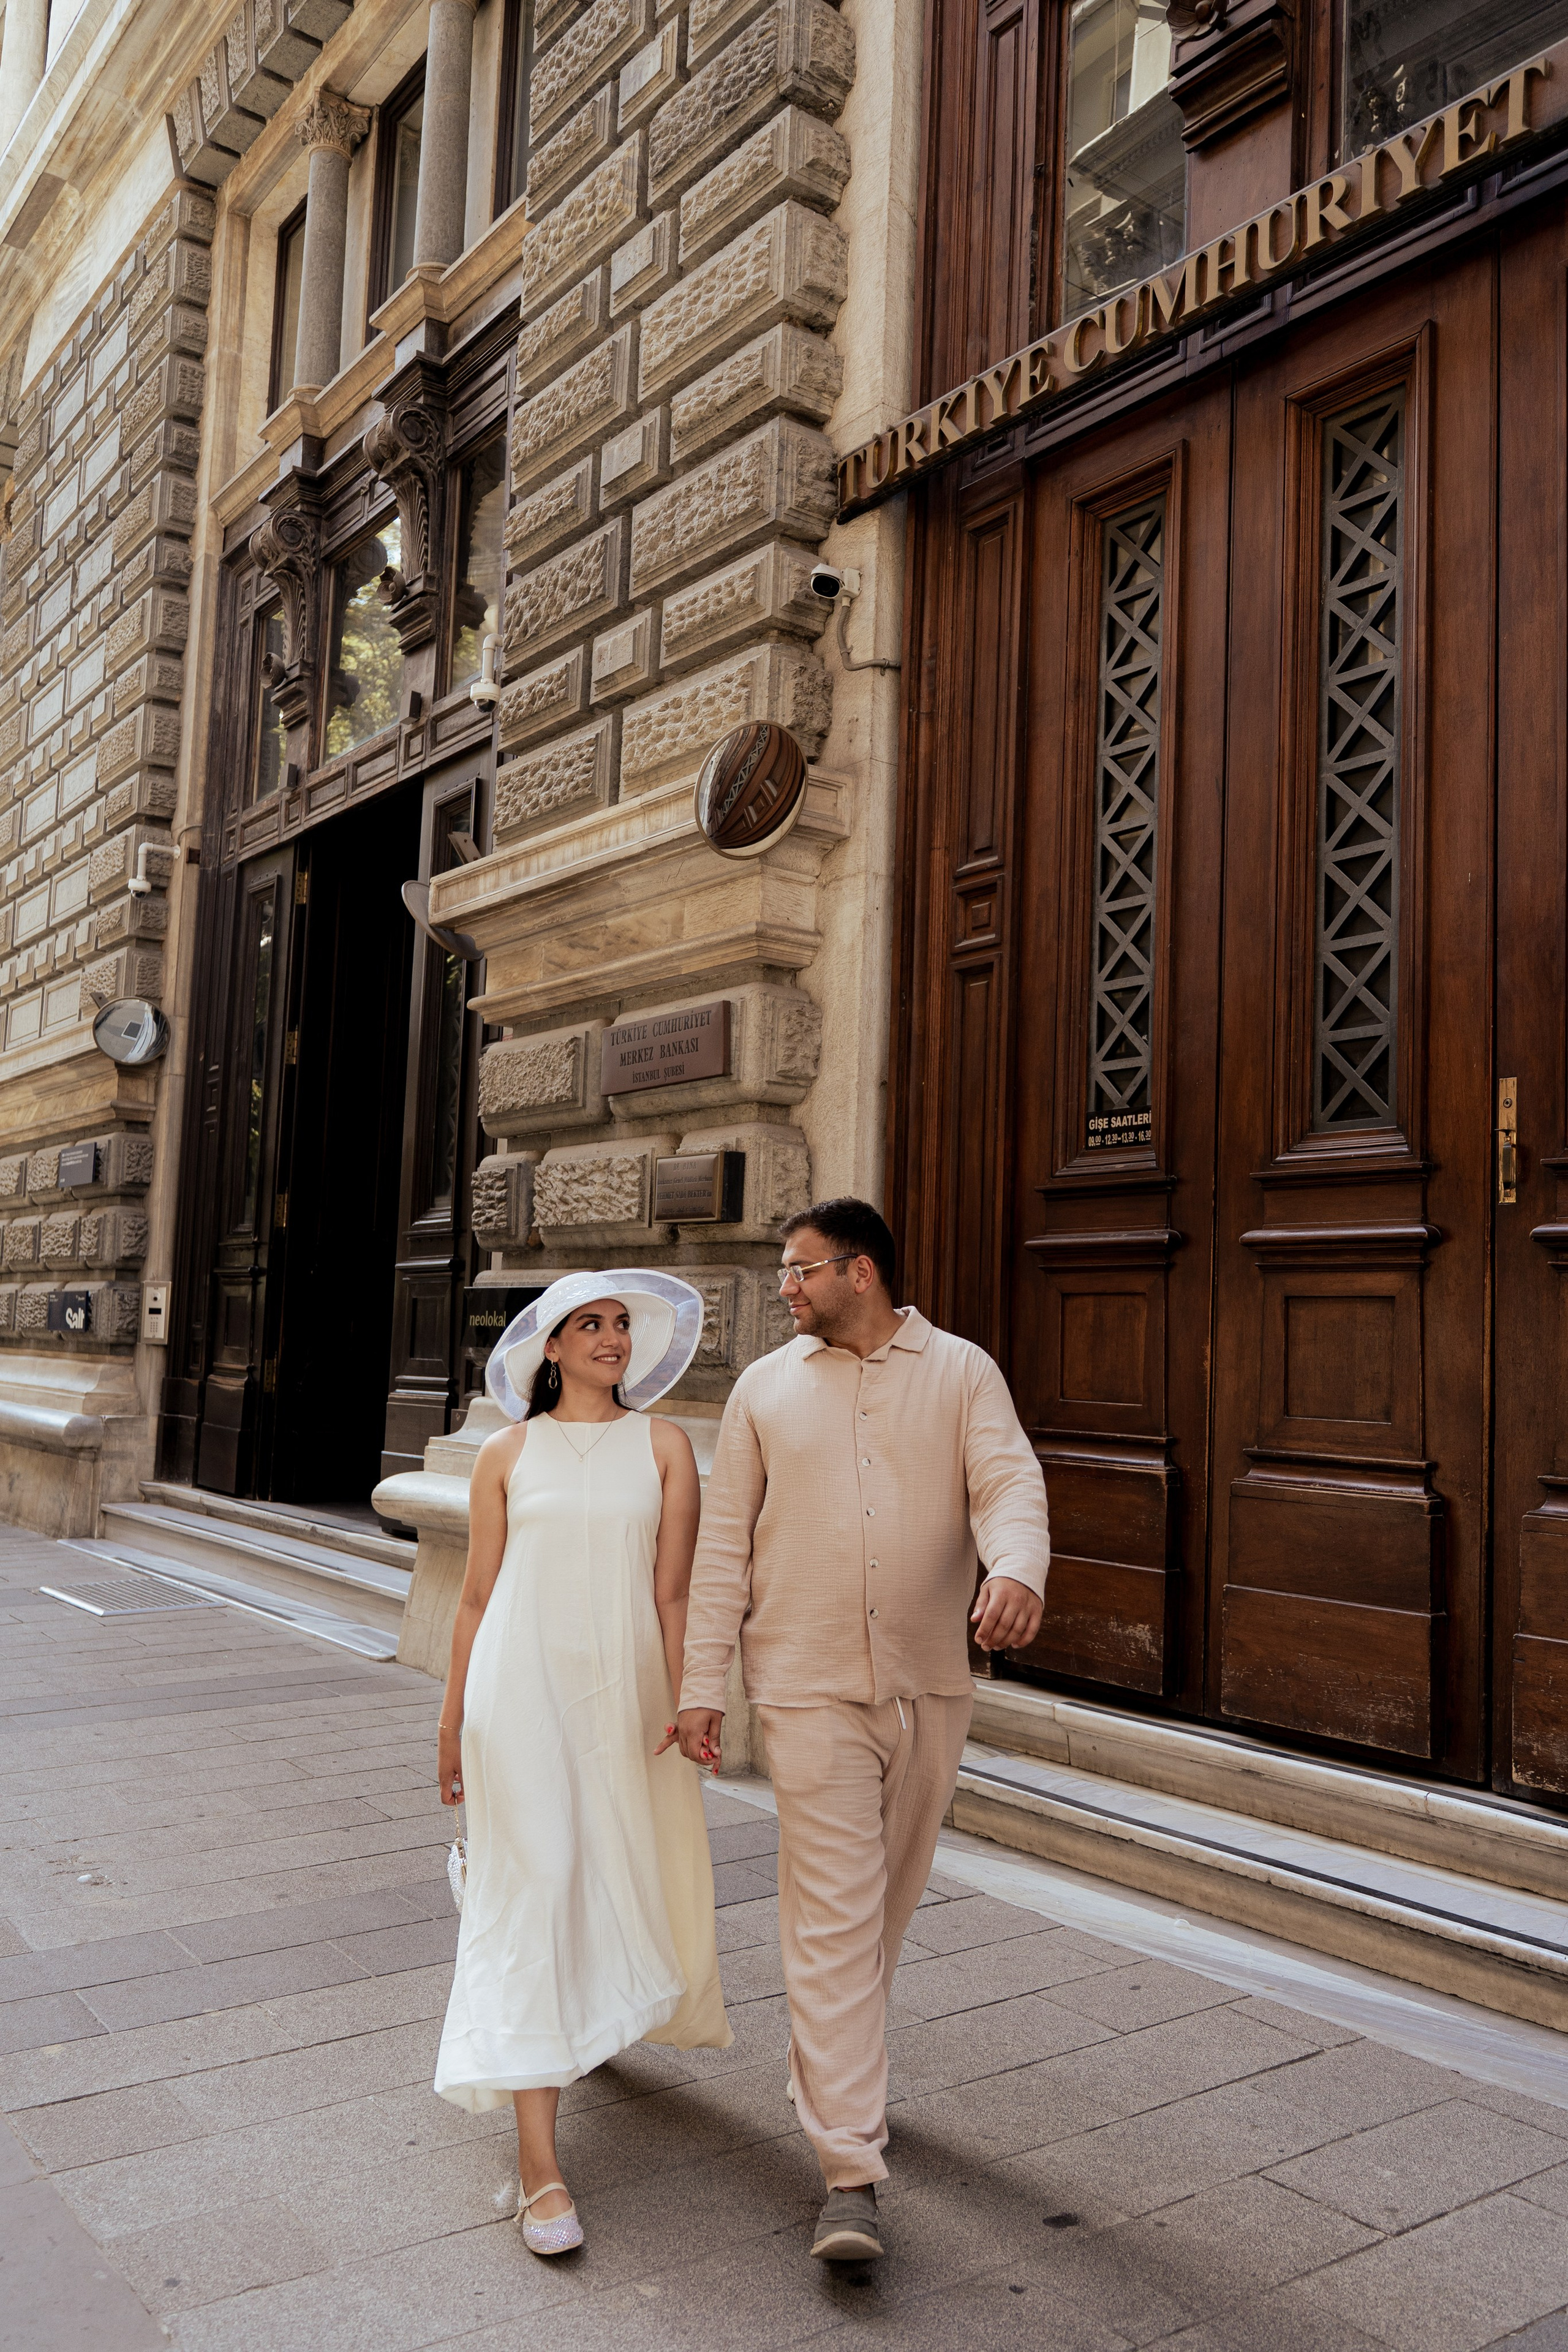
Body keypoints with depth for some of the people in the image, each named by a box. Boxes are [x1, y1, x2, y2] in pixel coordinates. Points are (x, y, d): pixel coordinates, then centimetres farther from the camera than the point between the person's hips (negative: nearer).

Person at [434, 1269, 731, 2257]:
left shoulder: (663, 1445, 2)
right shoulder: (507, 1454, 2)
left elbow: (672, 1592, 0)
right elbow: (478, 1594, 6)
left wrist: (680, 1707, -6)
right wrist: (454, 1720, 8)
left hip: (624, 1686, 2)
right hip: (521, 1689, -1)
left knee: (629, 1872, 15)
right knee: (529, 1890, -5)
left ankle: (593, 2020, 50)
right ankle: (539, 2156, 0)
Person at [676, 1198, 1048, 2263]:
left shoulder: (962, 1372, 2)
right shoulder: (766, 1387, 4)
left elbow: (1010, 1482, -12)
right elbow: (725, 1541, 4)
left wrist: (1018, 1571, -34)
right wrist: (702, 1681, 0)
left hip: (932, 1685, 2)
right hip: (811, 1689, -1)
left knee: (887, 1905, 17)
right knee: (835, 1920, -5)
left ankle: (829, 2072, 42)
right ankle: (852, 2174, 1)